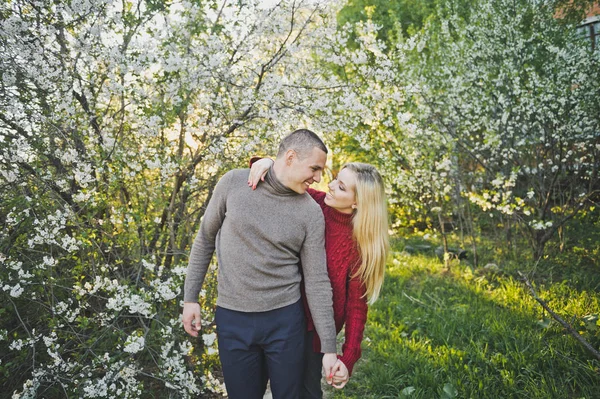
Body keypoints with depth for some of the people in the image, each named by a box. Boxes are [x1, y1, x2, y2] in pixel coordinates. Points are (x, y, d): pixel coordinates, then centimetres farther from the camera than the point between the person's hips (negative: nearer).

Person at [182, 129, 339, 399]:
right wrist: (190, 297, 4)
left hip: (285, 319, 0)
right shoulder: (233, 183, -6)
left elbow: (317, 282, -6)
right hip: (231, 318, 0)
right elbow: (205, 240, 4)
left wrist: (329, 347, -6)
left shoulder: (311, 214, -7)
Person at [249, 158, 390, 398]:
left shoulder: (361, 243, -21)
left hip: (315, 324, -4)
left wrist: (348, 358, -21)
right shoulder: (316, 203, -13)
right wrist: (266, 163, -27)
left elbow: (356, 304, -17)